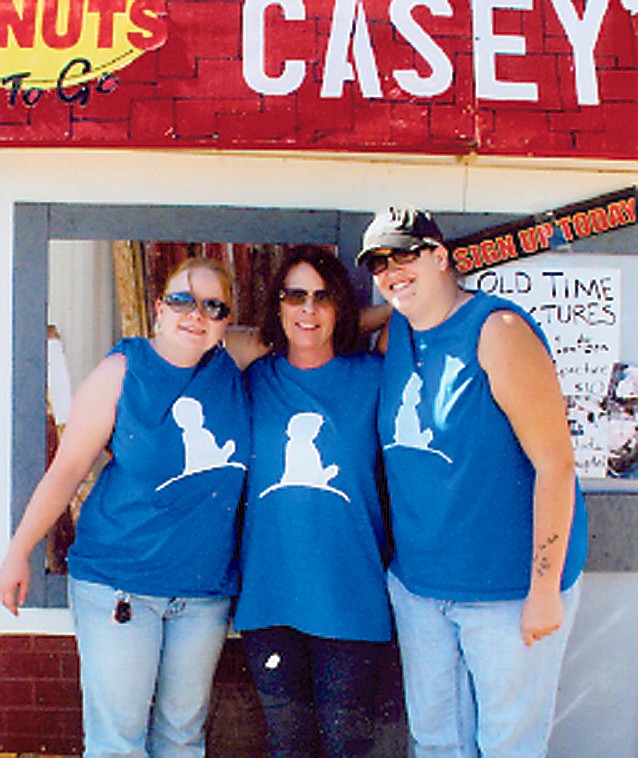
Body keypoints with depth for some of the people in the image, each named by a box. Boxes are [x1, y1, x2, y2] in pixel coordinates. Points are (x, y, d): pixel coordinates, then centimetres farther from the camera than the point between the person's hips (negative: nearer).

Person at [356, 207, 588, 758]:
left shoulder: (497, 331, -16)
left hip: (508, 588, -6)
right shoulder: (395, 333, 5)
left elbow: (555, 464, -18)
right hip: (417, 582, 6)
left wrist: (545, 590, -18)